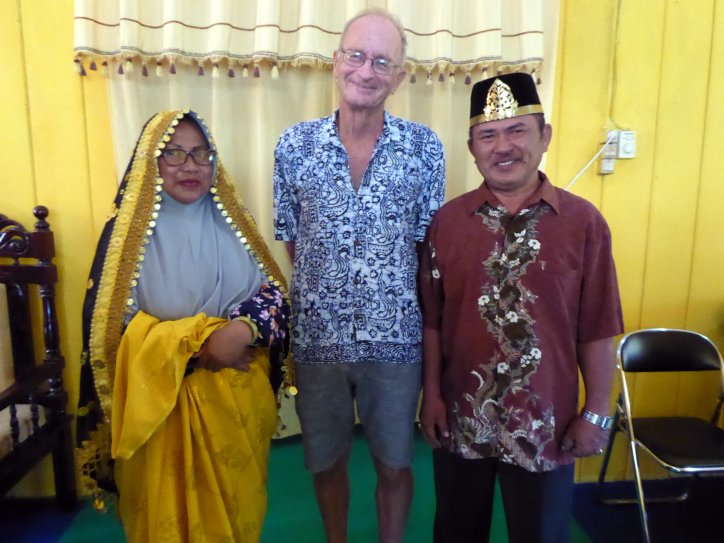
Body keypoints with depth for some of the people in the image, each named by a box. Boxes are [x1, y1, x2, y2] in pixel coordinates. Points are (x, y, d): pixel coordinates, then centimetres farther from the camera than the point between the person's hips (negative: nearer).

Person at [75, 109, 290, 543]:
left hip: (238, 393, 3)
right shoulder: (128, 230, -7)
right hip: (161, 400, -3)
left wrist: (243, 330, -20)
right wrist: (198, 342, -19)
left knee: (235, 503, 19)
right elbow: (111, 327, -10)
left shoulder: (232, 221, 3)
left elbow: (274, 290, 1)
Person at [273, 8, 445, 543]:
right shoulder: (295, 144, -4)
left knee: (394, 464, 16)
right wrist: (320, 300, -2)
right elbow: (291, 243, 3)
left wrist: (431, 329, -2)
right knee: (326, 462, 20)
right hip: (317, 338, 1)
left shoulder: (424, 147, -5)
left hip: (396, 340, -1)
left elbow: (430, 248, -1)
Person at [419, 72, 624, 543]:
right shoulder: (446, 222, -4)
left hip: (547, 421, -1)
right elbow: (432, 320, -1)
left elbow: (596, 331, -5)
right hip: (460, 417, 2)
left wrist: (597, 411, -3)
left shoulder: (584, 223, -8)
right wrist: (432, 393, -1)